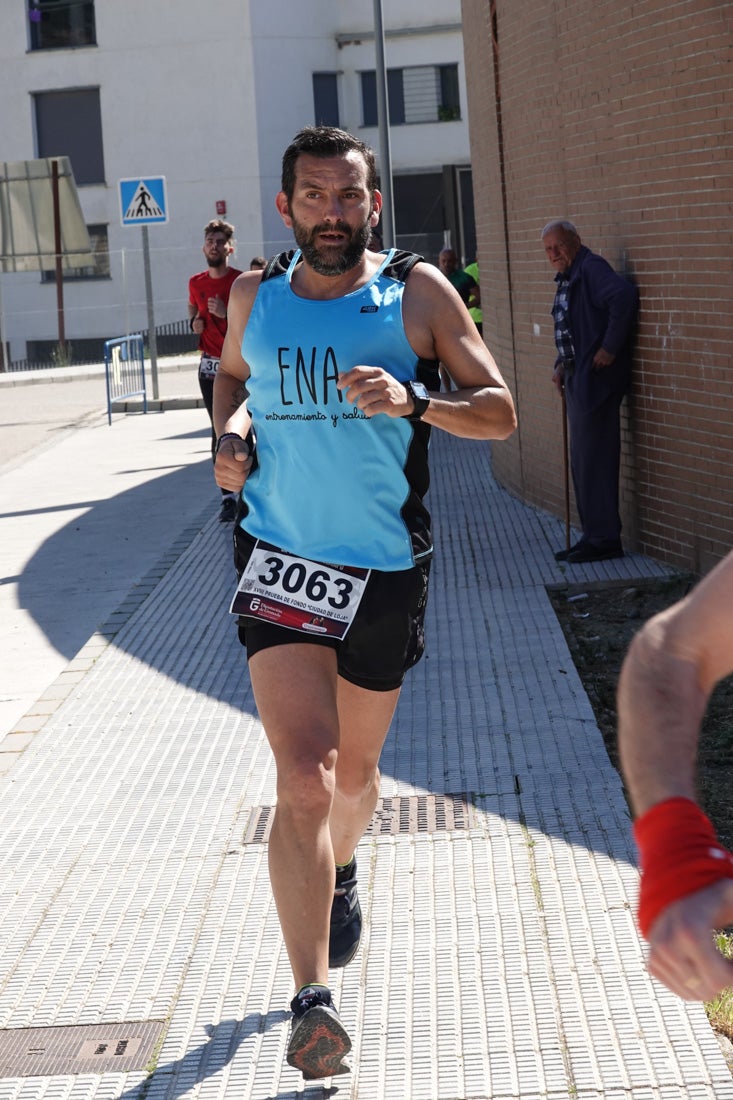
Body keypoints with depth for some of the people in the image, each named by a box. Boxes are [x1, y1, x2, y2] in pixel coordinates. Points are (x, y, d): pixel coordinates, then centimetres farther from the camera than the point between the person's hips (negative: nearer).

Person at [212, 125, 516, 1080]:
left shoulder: (417, 293, -4)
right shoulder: (254, 295, 3)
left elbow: (499, 411, -6)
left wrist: (413, 402, -25)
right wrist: (229, 433, 3)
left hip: (387, 570, 1)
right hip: (281, 563, 0)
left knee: (354, 772, 18)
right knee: (303, 779, -16)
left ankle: (340, 870, 53)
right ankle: (311, 1002, -14)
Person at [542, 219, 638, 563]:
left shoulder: (591, 269, -13)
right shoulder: (566, 279, 16)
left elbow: (624, 295, -30)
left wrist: (610, 348, -25)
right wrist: (562, 365, 10)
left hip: (596, 378, -10)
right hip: (577, 379, 10)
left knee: (594, 459, -7)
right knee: (582, 461, 14)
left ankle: (604, 538, -1)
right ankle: (595, 535, 21)